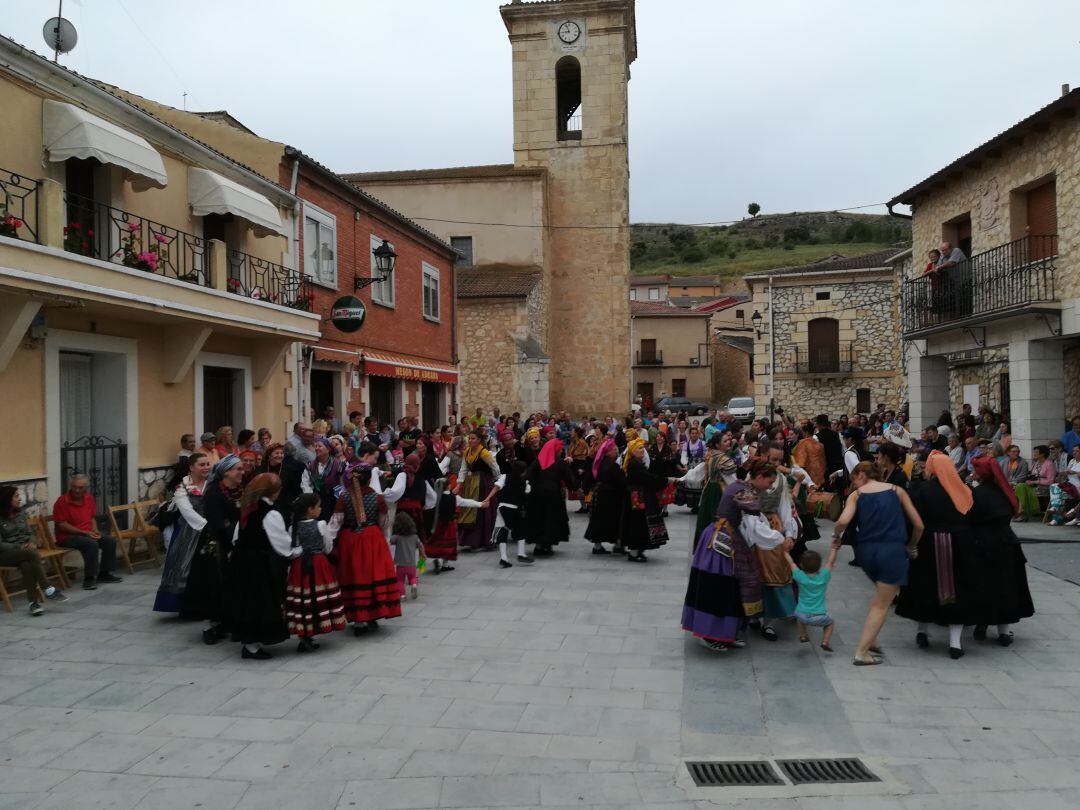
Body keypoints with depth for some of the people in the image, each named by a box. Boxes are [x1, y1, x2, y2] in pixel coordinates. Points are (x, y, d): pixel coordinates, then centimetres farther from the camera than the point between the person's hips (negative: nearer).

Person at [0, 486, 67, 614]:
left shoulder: (20, 513, 10)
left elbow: (29, 533, 15)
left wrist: (32, 543, -7)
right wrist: (19, 547, -22)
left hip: (24, 550, 4)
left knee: (27, 565, -33)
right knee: (32, 555, -34)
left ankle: (33, 602, -39)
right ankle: (48, 590, -31)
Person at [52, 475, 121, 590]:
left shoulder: (89, 498, 6)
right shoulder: (62, 501, -15)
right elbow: (62, 525, -17)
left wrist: (94, 530, -2)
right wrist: (84, 532, -20)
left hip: (88, 534, 7)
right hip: (67, 536, -7)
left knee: (110, 540, -10)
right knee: (92, 544, -32)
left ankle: (104, 573, 4)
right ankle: (89, 578, -23)